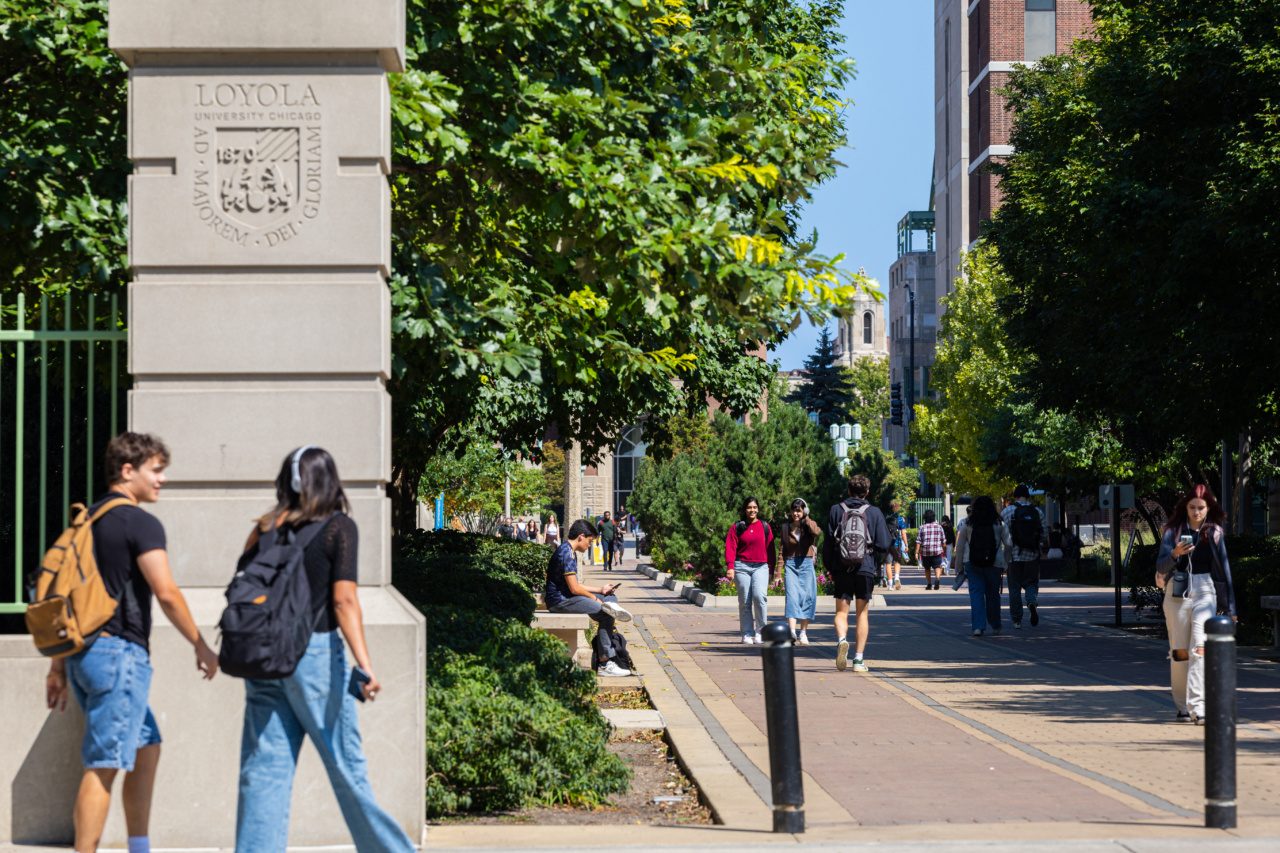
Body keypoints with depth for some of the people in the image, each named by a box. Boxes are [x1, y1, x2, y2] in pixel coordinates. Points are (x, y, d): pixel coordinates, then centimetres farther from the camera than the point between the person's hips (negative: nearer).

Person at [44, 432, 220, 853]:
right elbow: (166, 593, -17)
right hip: (119, 652, -9)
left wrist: (59, 665, 21)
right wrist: (201, 646, -6)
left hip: (83, 650, 9)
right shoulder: (141, 523, -10)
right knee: (103, 766, -7)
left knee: (146, 747, 19)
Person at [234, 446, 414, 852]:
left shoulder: (264, 529, 7)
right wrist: (365, 665, -17)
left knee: (263, 770, 4)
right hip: (316, 652, -3)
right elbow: (344, 600, -12)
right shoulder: (338, 527, -3)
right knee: (346, 765, 6)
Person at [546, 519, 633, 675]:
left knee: (611, 598, 12)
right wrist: (594, 597, -5)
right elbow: (574, 588, -20)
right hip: (559, 601, -11)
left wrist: (600, 591, 16)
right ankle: (605, 664, -15)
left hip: (566, 597, 11)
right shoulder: (566, 553, -17)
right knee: (606, 615, -18)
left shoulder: (570, 552, 16)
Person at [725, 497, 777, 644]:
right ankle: (747, 634, 8)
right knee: (744, 601, 1)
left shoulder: (765, 527, 11)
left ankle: (760, 631, -10)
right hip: (742, 567, 0)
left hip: (761, 567, 0)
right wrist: (730, 567, -13)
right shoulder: (736, 527, 6)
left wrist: (771, 570, 9)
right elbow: (730, 547, 0)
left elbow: (770, 549, 13)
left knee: (760, 596, -19)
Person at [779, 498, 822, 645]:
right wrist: (780, 570, 7)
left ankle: (803, 632, 9)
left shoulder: (809, 524, 2)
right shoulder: (786, 527, 9)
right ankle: (792, 631, -24)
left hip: (806, 564, 0)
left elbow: (817, 532, -23)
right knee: (792, 596, -13)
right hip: (790, 564, 0)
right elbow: (783, 549, 12)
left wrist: (807, 519, -11)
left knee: (808, 597, -1)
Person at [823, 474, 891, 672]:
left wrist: (829, 568, 11)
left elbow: (828, 542, 1)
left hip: (841, 569, 0)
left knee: (841, 611, 6)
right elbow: (884, 545, -2)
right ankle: (859, 659, 5)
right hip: (866, 569, 0)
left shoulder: (836, 510, 1)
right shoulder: (874, 513, -1)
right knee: (862, 613, 9)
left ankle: (841, 639, -24)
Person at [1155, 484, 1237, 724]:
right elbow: (1160, 566, -1)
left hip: (1205, 591, -1)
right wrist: (1175, 554, -23)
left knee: (1200, 649, -14)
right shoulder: (1173, 531, 4)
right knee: (1180, 651, 5)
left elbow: (1224, 567, 10)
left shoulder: (1215, 532, 8)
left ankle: (1197, 707, -22)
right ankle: (1182, 706, 16)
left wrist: (1230, 606, 8)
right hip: (1177, 593, 1)